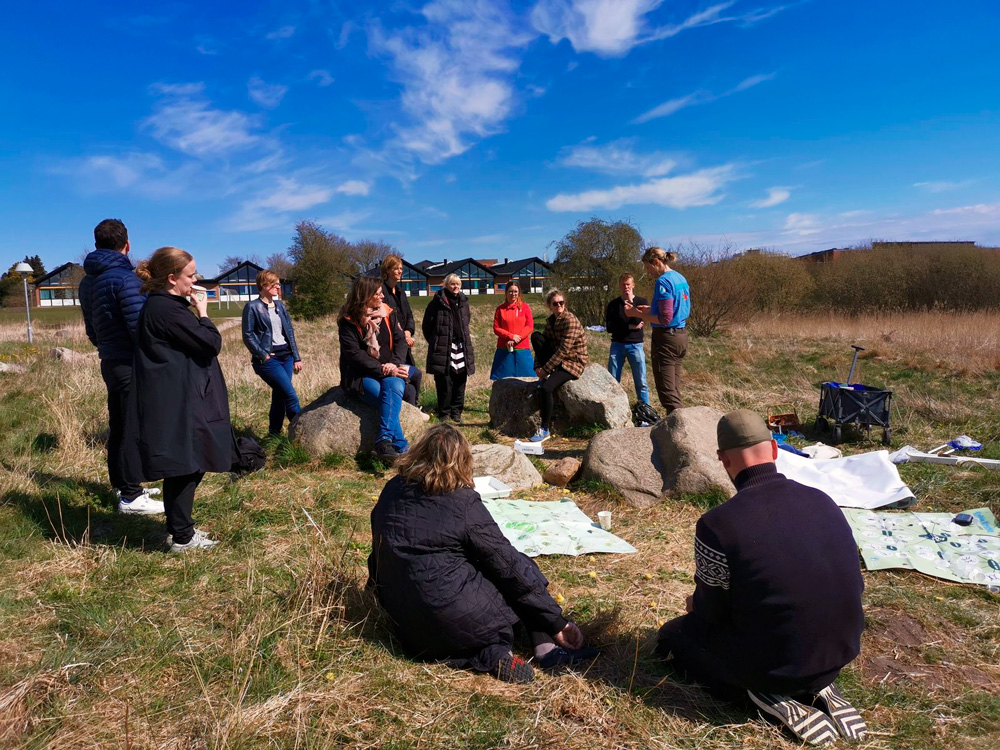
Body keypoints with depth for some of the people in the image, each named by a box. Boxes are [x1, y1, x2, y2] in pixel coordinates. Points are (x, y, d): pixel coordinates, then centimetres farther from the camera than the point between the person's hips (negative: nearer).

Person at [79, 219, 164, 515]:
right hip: (131, 365, -9)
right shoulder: (124, 278, -17)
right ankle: (131, 497, 1)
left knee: (118, 427, 16)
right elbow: (139, 327, -21)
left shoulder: (87, 281, 11)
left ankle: (122, 485, 28)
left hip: (109, 362, 9)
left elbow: (91, 329, 17)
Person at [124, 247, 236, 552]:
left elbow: (196, 343, 19)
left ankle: (178, 528, 28)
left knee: (184, 468, 17)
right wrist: (203, 313, -6)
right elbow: (212, 343, -17)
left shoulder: (159, 305, 14)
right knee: (186, 467, -1)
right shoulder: (167, 309, -19)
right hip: (179, 404, -11)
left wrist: (196, 312, 9)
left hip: (176, 400, 11)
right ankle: (182, 537, 9)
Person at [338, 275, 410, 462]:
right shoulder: (348, 321, -4)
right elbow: (354, 353, -12)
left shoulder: (387, 313, 9)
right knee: (390, 399, -30)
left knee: (393, 385, -33)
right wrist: (382, 369, -20)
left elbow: (400, 340, 4)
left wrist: (394, 364, -15)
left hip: (390, 371, 3)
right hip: (361, 376, -3)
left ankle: (384, 440, -43)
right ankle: (401, 447, -33)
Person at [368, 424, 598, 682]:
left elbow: (379, 554, 14)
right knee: (522, 568, 14)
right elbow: (508, 564, -9)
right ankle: (548, 649, 5)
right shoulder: (463, 503, -13)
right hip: (457, 620, -5)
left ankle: (489, 653, -2)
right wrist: (557, 622, -1)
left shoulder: (392, 491, 3)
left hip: (408, 629, 6)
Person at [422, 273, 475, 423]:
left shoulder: (463, 301, 13)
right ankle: (444, 413, 9)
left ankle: (456, 412, 17)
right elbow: (426, 324, 1)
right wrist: (434, 342, 4)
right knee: (445, 383, -3)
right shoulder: (438, 302, -3)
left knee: (460, 381, 6)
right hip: (443, 349, -5)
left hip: (461, 347, 5)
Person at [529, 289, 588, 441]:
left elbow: (564, 350, -23)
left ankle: (546, 429, -14)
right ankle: (545, 377, -5)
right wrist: (538, 366, -6)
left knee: (546, 388, -27)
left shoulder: (570, 320, -18)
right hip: (558, 358, 8)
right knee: (535, 336, -11)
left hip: (573, 362, -8)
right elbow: (542, 344, 10)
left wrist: (545, 369, -21)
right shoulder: (551, 320, 7)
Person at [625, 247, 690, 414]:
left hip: (666, 338, -9)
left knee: (667, 393, -4)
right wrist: (650, 309, 15)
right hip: (681, 336, 9)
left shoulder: (663, 281, -17)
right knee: (675, 389, 16)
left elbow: (665, 319, -21)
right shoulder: (681, 278, 11)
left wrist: (637, 314, -14)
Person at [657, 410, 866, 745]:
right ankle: (816, 686, 11)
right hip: (841, 653, 6)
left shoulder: (717, 524, -23)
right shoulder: (823, 501, -6)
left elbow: (710, 613, -12)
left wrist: (695, 606, 13)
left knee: (673, 634, 18)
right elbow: (854, 586, 6)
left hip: (773, 665, -5)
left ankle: (768, 693, 1)